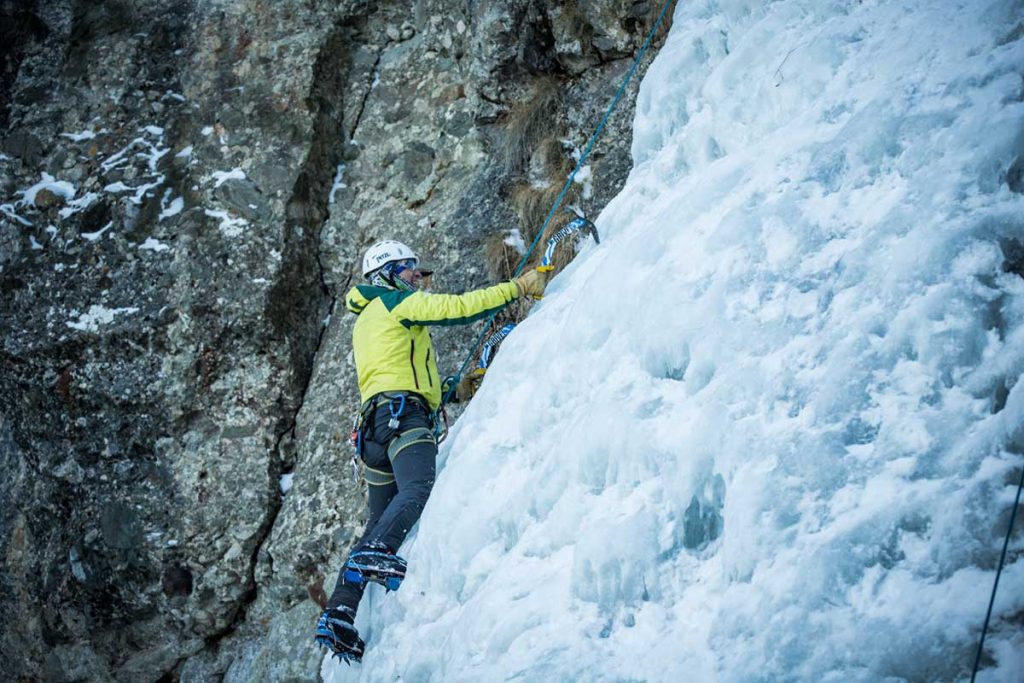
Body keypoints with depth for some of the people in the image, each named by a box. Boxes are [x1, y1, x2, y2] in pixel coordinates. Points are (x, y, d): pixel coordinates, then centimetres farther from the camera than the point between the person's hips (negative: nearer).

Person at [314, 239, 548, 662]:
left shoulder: (366, 324, 36)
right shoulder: (397, 302, 9)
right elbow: (459, 307, -3)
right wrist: (518, 286, 2)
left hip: (375, 422, 9)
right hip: (403, 415, -9)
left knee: (379, 524, 6)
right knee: (419, 489, -33)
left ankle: (337, 617, -3)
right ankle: (377, 554, -57)